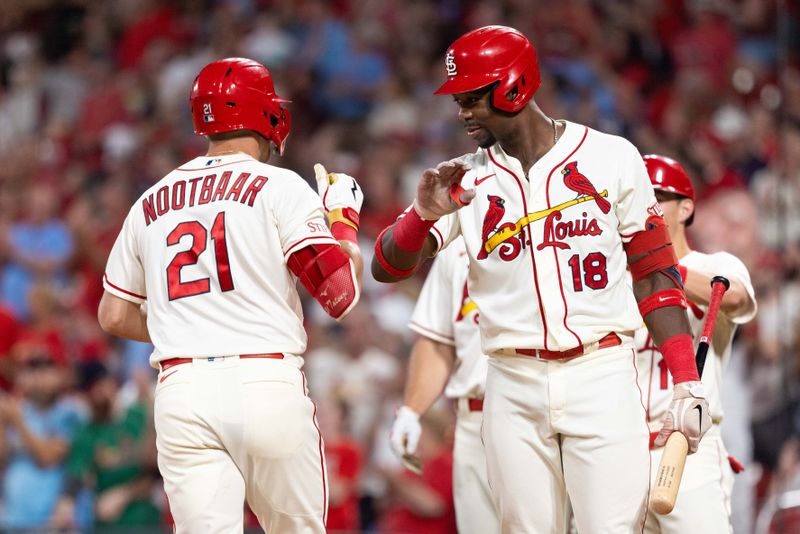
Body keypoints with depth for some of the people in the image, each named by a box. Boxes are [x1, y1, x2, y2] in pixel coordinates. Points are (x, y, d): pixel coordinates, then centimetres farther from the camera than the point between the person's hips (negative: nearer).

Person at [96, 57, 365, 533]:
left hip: (180, 390, 3)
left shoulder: (151, 204, 15)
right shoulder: (280, 188, 0)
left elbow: (114, 315, 20)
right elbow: (342, 294, -6)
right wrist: (344, 215, 10)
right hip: (267, 383, -3)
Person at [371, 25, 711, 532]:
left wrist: (688, 384, -3)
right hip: (514, 387, 3)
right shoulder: (464, 180, 7)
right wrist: (424, 214, -18)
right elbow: (388, 267, 3)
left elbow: (654, 275, 4)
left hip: (602, 374, -2)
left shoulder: (610, 158, 2)